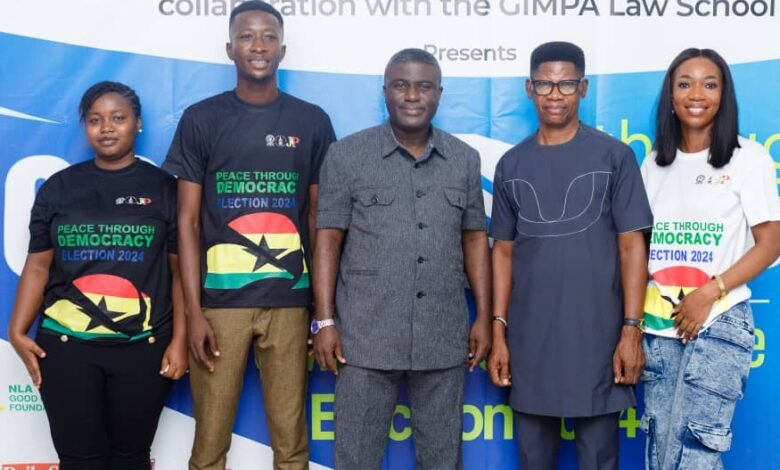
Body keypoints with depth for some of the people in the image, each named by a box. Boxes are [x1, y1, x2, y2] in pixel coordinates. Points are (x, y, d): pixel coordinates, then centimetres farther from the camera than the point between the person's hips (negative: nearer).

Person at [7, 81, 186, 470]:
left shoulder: (163, 188, 3)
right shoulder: (58, 187, 8)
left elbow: (180, 271, 0)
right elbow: (38, 265, 8)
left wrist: (180, 339, -7)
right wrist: (17, 331, -3)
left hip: (143, 347, -1)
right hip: (66, 345, 1)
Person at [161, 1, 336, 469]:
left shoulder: (312, 121, 6)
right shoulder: (201, 119, 3)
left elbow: (318, 218, 9)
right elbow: (188, 221, 2)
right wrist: (193, 310, -6)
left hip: (290, 300, 1)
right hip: (220, 299, -1)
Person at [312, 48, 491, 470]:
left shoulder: (465, 159, 7)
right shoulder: (346, 155, -1)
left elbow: (475, 239, 11)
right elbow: (328, 240, -2)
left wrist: (484, 317, 6)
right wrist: (325, 321, -7)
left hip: (443, 338, 3)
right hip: (366, 336, -2)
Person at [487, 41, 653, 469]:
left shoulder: (613, 156, -1)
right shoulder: (512, 165, 7)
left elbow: (631, 246, -3)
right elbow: (504, 251, 9)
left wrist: (631, 329, -9)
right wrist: (498, 331, 4)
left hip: (596, 337, -3)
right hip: (529, 339, 3)